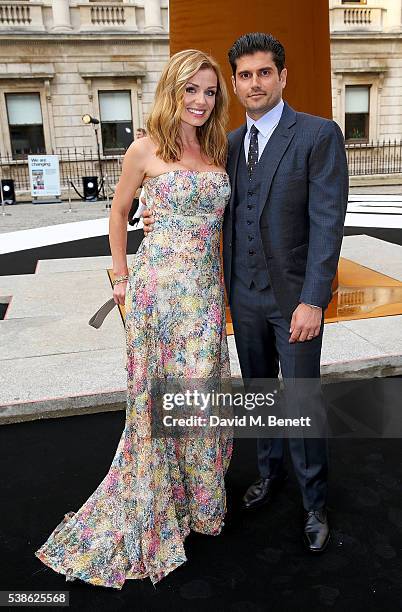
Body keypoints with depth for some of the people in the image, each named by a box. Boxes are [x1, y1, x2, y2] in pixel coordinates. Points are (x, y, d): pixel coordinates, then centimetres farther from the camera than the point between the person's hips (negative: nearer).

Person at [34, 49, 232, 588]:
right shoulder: (147, 149, -4)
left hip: (206, 286, 5)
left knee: (201, 385, 11)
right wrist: (121, 277, 6)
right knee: (158, 390, 5)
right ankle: (155, 503, 26)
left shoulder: (218, 151, 9)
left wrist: (220, 277, 15)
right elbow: (119, 212, 6)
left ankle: (196, 492, 33)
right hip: (159, 283, -4)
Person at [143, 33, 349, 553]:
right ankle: (270, 472, 40)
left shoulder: (319, 135, -9)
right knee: (259, 392, 18)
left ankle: (314, 504, 24)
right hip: (244, 295, 5)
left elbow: (327, 221, -15)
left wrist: (312, 300, -22)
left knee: (302, 400, 3)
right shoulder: (230, 143, 9)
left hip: (293, 295, -5)